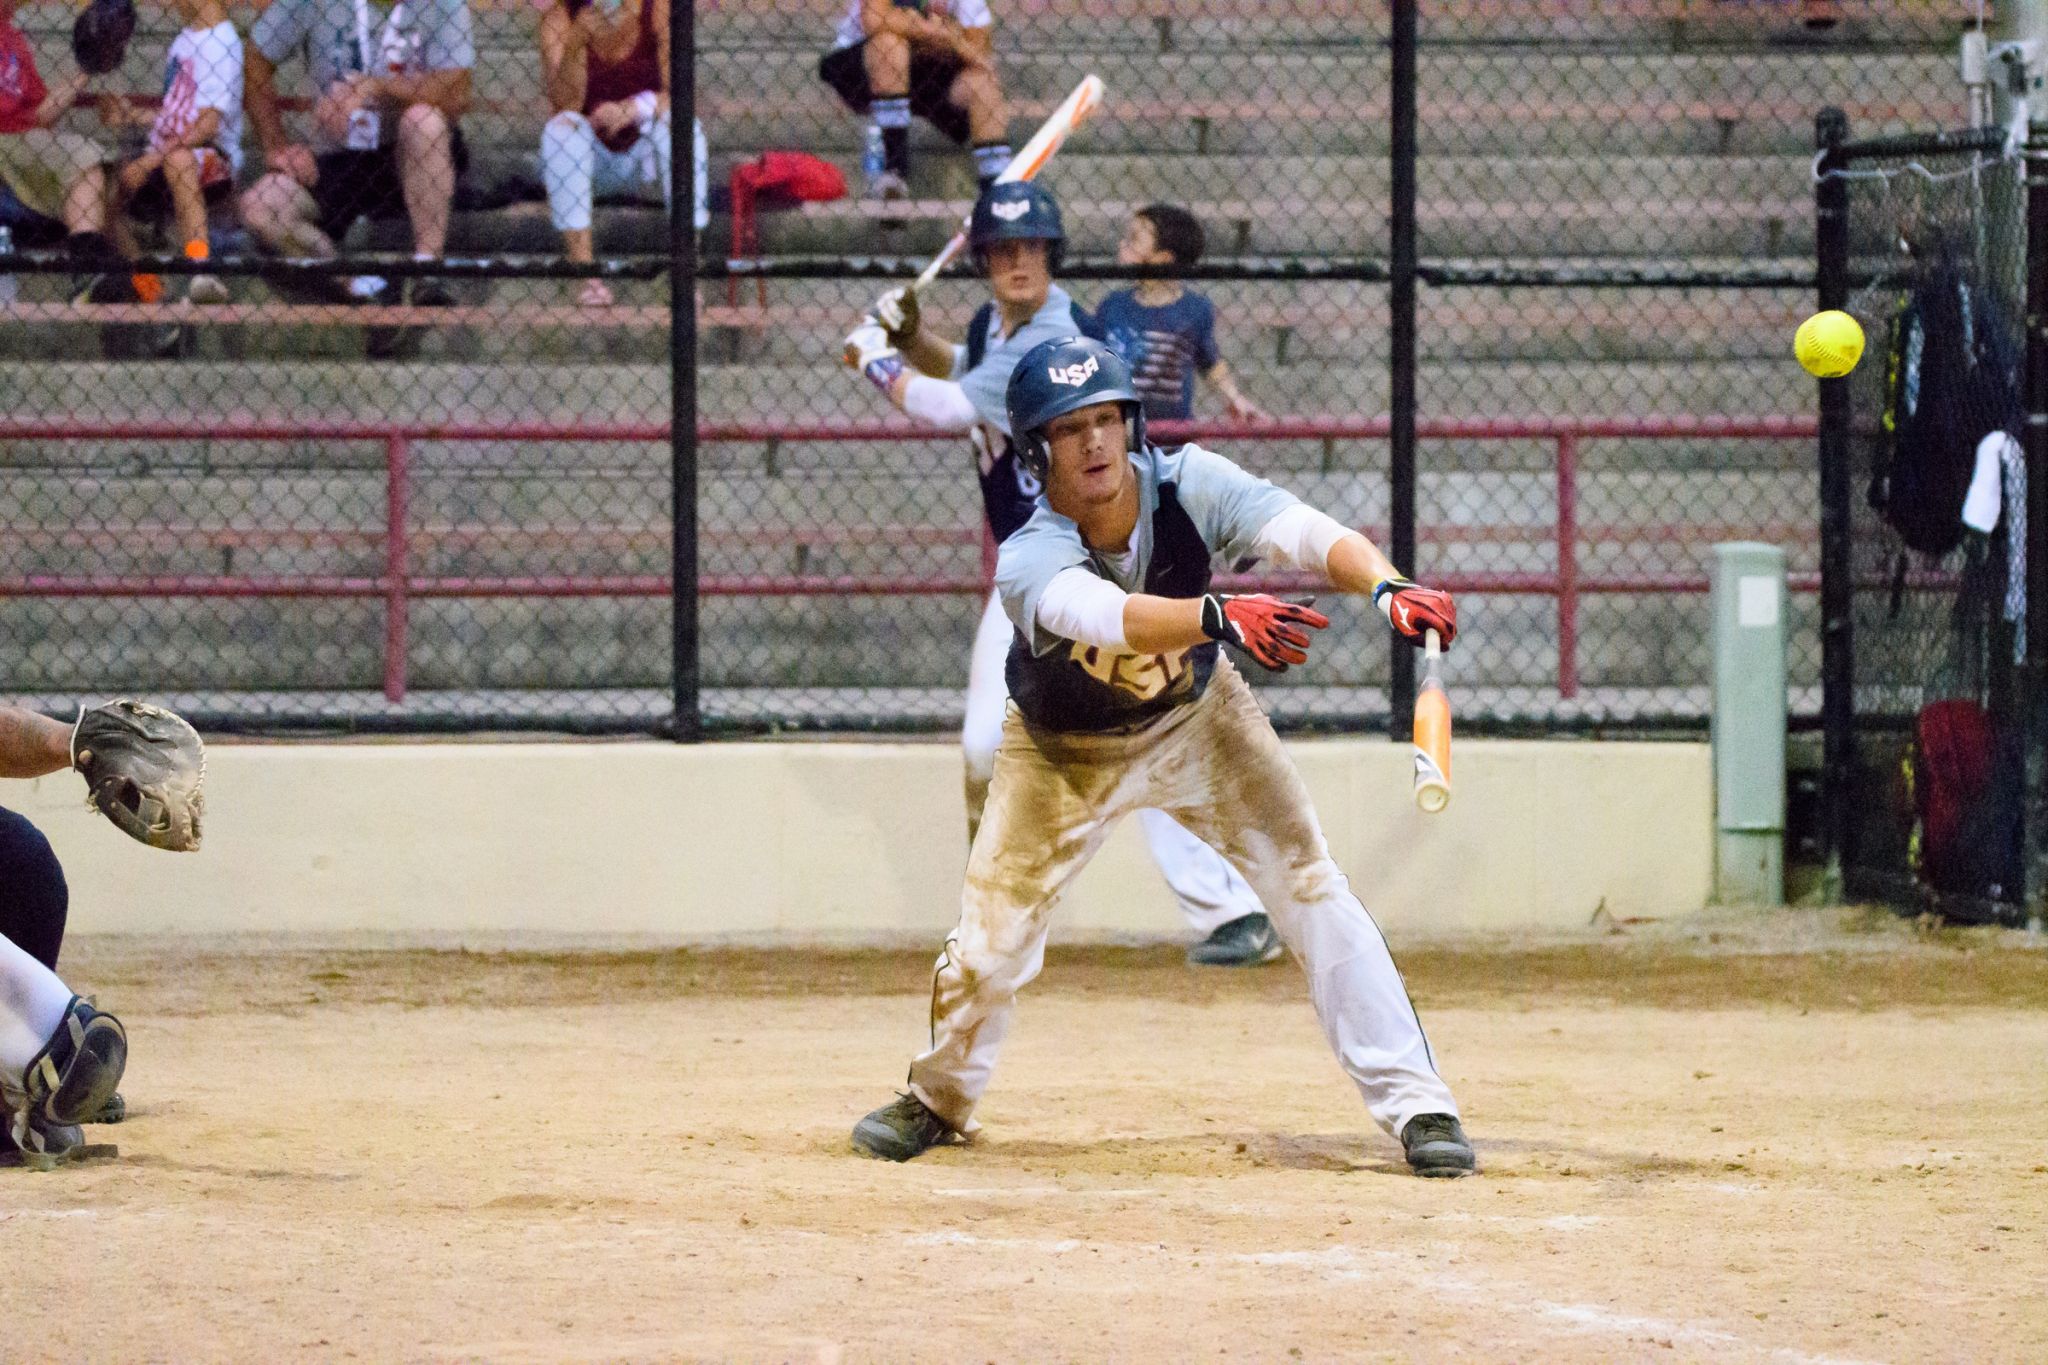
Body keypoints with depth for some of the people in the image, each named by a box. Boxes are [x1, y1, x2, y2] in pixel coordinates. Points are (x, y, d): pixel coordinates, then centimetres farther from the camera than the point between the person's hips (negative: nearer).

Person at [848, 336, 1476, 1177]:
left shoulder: (1186, 485, -26)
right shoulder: (1030, 561, -34)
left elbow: (1305, 534, -40)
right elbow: (1110, 616, -55)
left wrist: (1386, 587, -60)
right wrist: (1221, 616, -73)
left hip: (1195, 720, 2)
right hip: (1064, 751, -1)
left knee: (1310, 886, -11)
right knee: (992, 932, -2)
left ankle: (1414, 1103, -7)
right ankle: (939, 1097, 28)